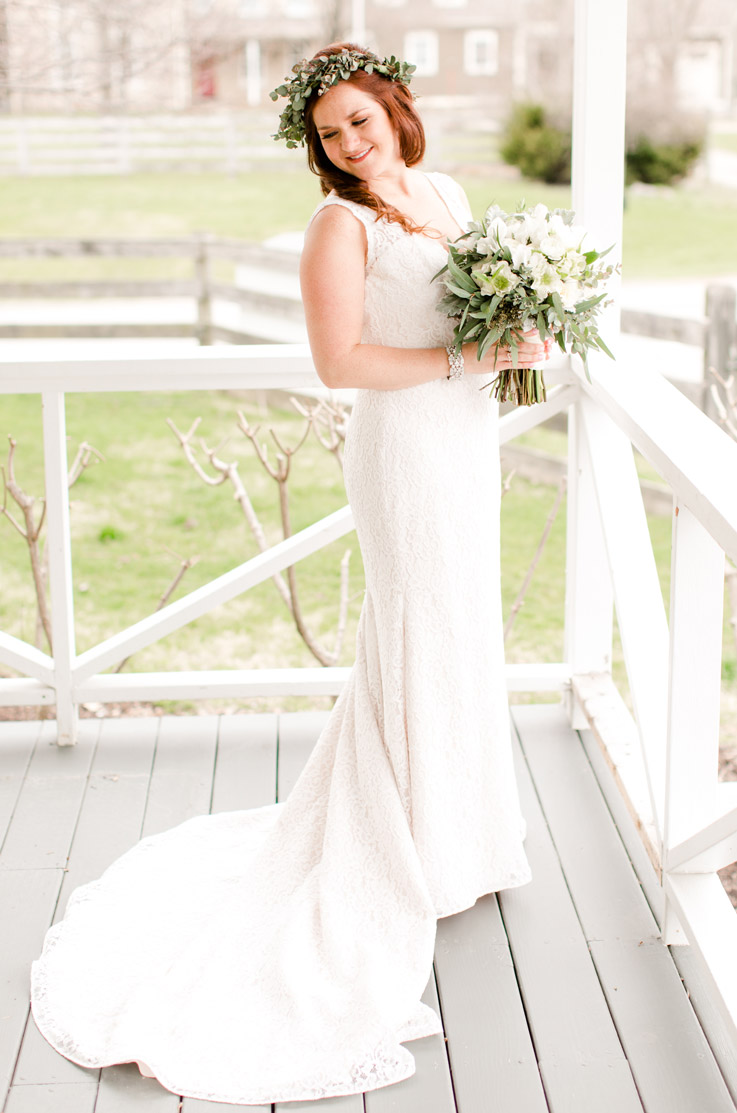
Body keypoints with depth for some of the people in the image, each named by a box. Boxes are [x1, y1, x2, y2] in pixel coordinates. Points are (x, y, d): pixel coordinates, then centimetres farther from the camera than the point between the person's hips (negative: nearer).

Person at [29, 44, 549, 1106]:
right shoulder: (340, 223, -14)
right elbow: (339, 358, -20)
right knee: (419, 636, 0)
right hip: (404, 447, -8)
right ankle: (412, 851, 15)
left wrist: (519, 338, 0)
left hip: (464, 436, 8)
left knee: (461, 630, 16)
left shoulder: (447, 192, 10)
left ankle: (457, 827, 32)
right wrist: (464, 360, -21)